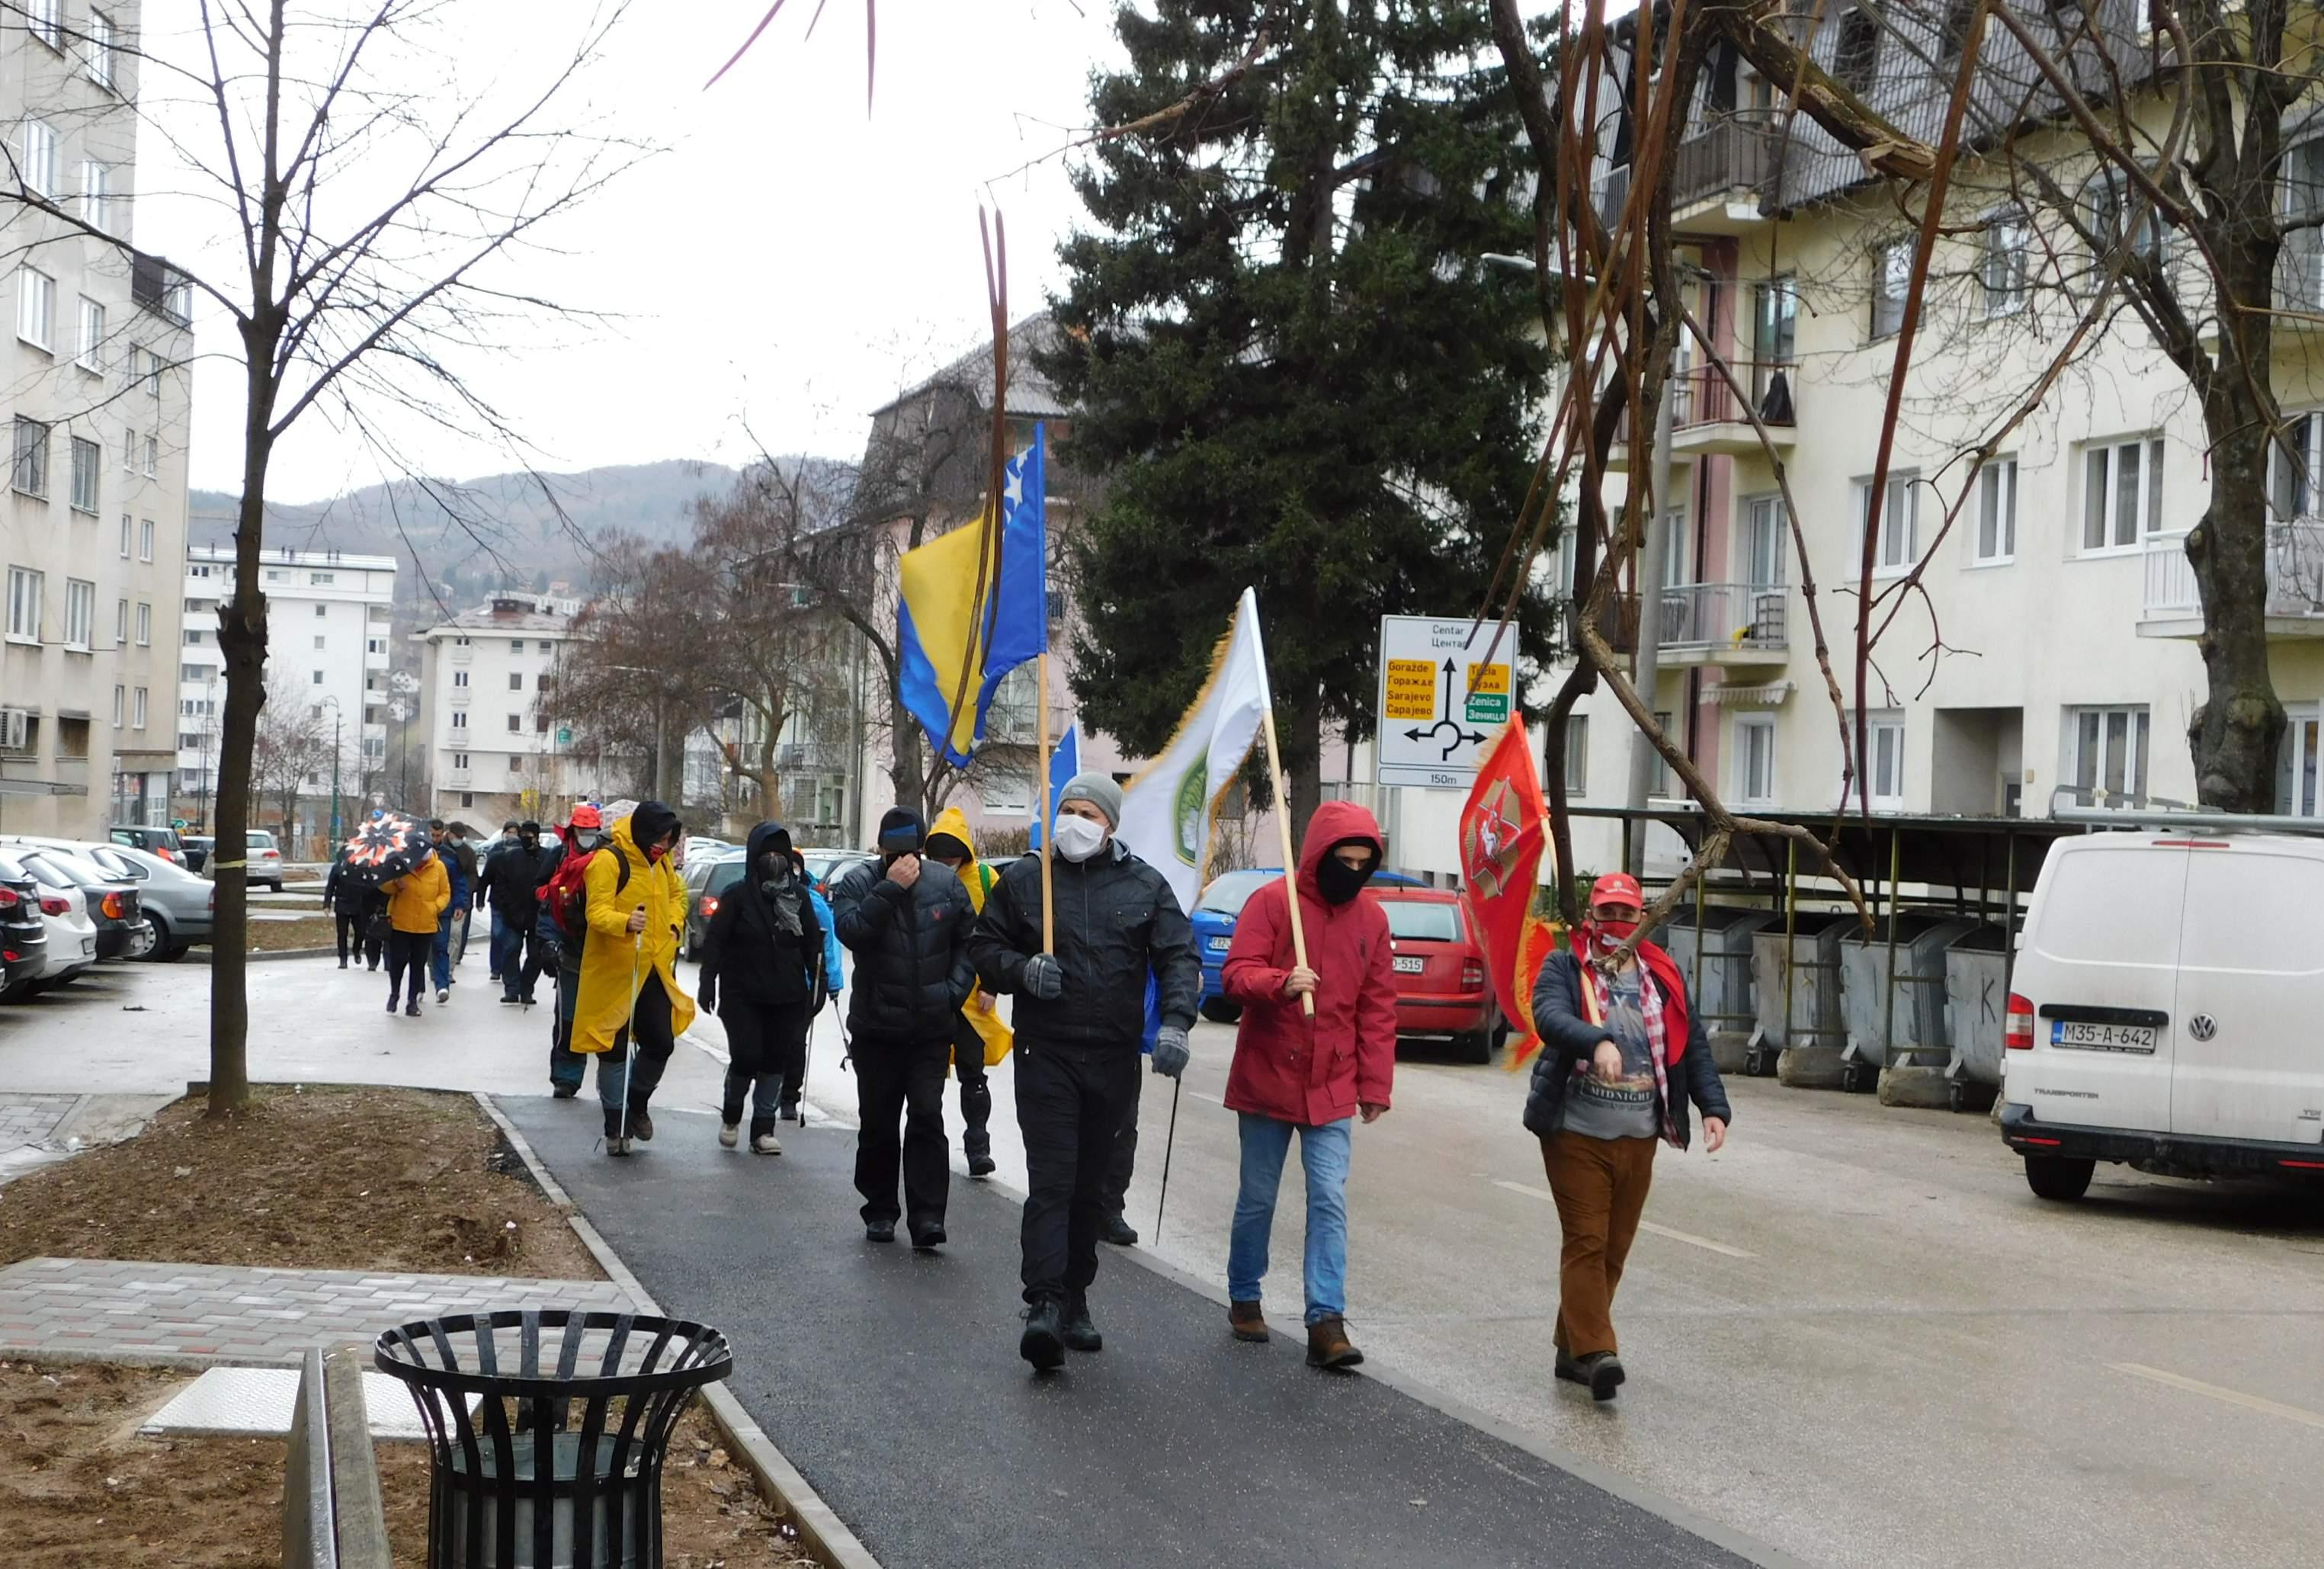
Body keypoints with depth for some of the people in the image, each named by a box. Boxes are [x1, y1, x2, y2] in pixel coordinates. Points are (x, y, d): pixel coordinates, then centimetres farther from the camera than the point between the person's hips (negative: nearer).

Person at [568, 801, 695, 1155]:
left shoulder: (661, 862, 9)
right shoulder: (609, 860, -15)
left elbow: (676, 893, 28)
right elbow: (596, 912, -23)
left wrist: (674, 924, 9)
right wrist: (626, 922, -43)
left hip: (654, 969, 7)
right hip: (614, 971, -7)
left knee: (661, 1044, 8)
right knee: (615, 1049, 1)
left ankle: (635, 1105, 32)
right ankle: (616, 1127, 9)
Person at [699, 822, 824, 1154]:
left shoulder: (799, 894, 6)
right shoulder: (738, 894, -3)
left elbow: (813, 943, 10)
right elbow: (715, 941, -4)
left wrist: (817, 984, 4)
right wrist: (708, 981, -12)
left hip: (787, 997, 3)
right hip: (743, 995, -3)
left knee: (776, 1061, 4)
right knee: (746, 1057, -8)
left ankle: (763, 1129, 13)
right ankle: (731, 1115, 18)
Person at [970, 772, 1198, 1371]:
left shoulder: (1145, 886, 7)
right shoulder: (1024, 879, 4)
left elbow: (1179, 957, 3)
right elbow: (985, 950, 9)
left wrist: (1175, 1022, -14)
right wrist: (1022, 968, -13)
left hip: (1114, 1058, 2)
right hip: (1046, 1053, -2)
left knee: (1091, 1186, 11)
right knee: (1051, 1182, -12)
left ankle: (1075, 1299, 22)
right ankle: (1044, 1305, -19)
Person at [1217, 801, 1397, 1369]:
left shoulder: (1371, 918, 4)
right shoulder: (1273, 901, -8)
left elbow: (1378, 1008, 7)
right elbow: (1235, 973, -14)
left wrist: (1375, 1084, 5)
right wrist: (1281, 983, -34)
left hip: (1332, 1088, 2)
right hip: (1267, 1081, -2)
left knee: (1330, 1201, -6)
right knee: (1258, 1199, 10)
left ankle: (1326, 1320, -7)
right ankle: (1244, 1299, 28)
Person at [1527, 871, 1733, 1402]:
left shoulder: (1663, 976, 12)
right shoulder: (1564, 968, -1)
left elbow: (1693, 1045, 11)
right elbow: (1549, 1016, -21)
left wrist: (1714, 1107, -2)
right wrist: (1597, 1041, -40)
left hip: (1639, 1136, 5)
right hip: (1576, 1132, -5)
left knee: (1614, 1248, 9)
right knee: (1586, 1242, -9)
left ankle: (1573, 1349, 20)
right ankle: (1595, 1352, -12)